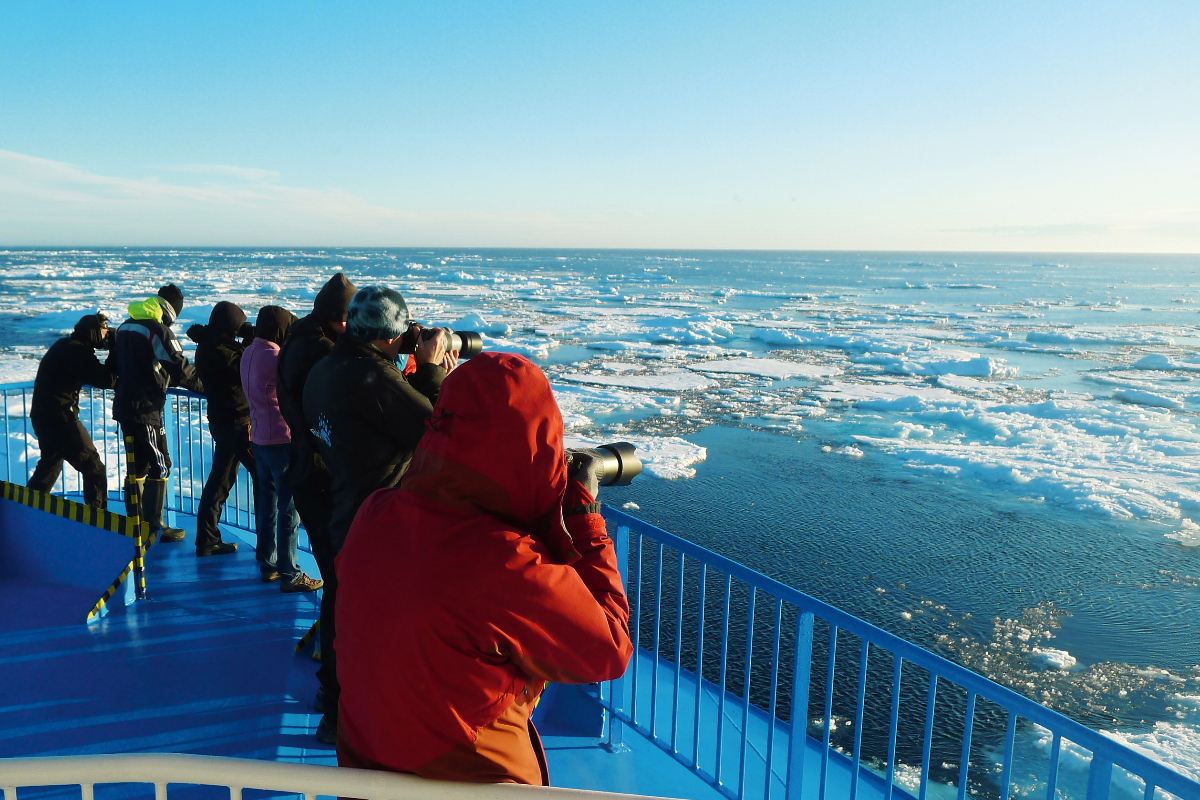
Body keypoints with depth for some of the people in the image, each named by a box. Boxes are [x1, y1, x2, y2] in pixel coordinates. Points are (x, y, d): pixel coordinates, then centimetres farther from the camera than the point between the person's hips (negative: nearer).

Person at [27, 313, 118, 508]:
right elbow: (108, 380, -21)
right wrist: (115, 352, -12)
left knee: (50, 463, 29)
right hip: (60, 417, -10)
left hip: (42, 415, 10)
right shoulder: (78, 352, -18)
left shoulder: (64, 346, 11)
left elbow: (93, 375, 15)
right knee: (94, 468, -5)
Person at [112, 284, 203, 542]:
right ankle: (154, 527, 4)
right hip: (146, 409, -9)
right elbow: (180, 368, -14)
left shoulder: (126, 326, 12)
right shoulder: (159, 331, -15)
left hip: (123, 405, 9)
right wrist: (203, 385, 2)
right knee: (159, 466, 0)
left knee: (137, 465, 17)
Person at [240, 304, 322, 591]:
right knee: (290, 510, -2)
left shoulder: (250, 352, 7)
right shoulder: (275, 358, -20)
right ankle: (289, 575, 2)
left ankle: (268, 565, 27)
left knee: (268, 503, 17)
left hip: (259, 438, 9)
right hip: (282, 440, -9)